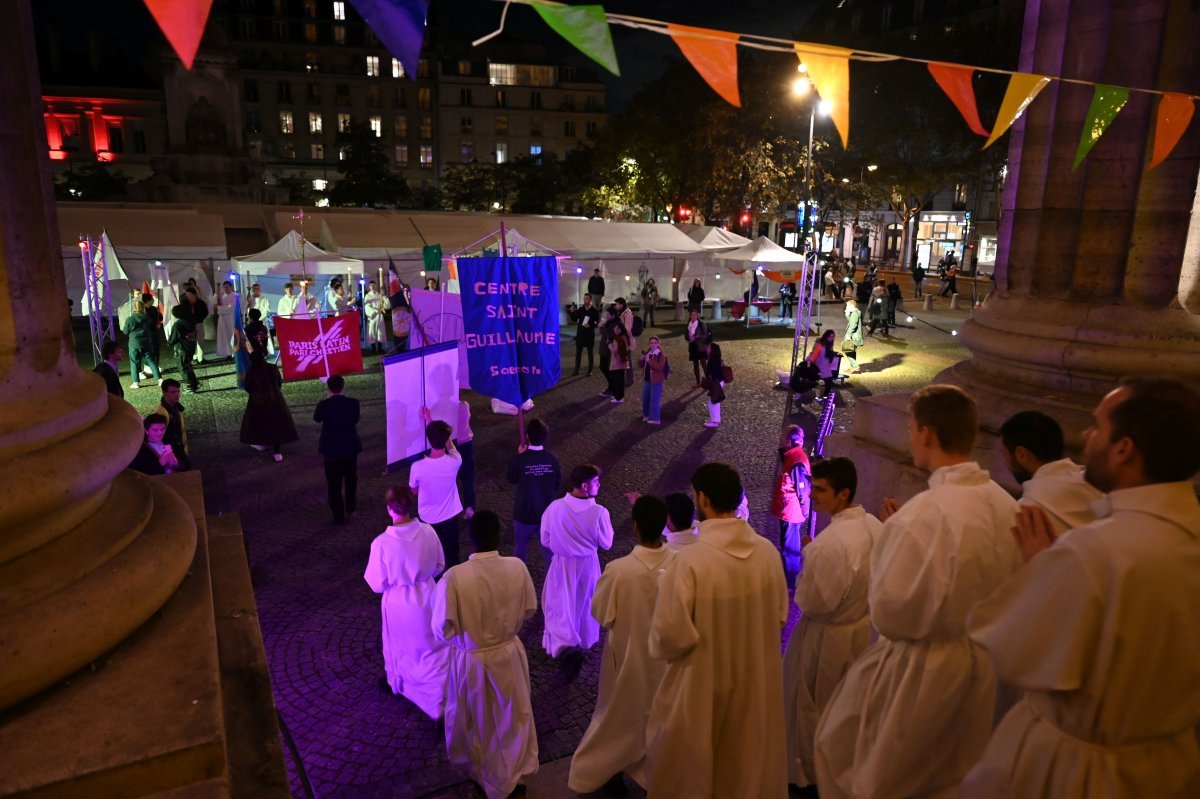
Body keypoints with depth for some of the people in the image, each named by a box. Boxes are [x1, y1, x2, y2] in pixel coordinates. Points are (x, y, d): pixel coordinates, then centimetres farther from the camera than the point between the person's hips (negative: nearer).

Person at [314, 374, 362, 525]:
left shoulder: (324, 405, -17)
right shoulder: (353, 403, -12)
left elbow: (316, 418, 2)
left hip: (331, 450, -2)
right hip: (351, 448, 2)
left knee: (334, 483, 11)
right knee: (351, 479, 25)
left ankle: (339, 516, 17)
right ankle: (350, 508, 39)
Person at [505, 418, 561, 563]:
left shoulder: (519, 459, -21)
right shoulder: (553, 459, -13)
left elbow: (511, 479, -2)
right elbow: (558, 484, -1)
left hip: (524, 513, -2)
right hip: (547, 512, 2)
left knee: (520, 547, 19)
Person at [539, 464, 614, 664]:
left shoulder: (554, 507, -20)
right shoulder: (599, 512, -24)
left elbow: (545, 541, -7)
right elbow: (606, 543, -9)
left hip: (562, 564, 0)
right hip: (588, 563, 1)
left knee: (560, 605, 13)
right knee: (584, 604, 24)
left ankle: (565, 645, -8)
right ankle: (584, 641, 44)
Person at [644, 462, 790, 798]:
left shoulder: (689, 560, -28)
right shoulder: (769, 552, -11)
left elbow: (671, 635, -21)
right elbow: (780, 615, 3)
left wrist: (663, 649, 2)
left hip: (703, 684, -4)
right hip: (756, 679, 5)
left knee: (689, 769, 18)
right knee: (749, 761, 26)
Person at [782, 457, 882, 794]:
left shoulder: (829, 542, -33)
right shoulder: (876, 527, -8)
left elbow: (811, 602, -25)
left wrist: (807, 556, -14)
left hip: (827, 638, -7)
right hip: (863, 630, 8)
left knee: (809, 709, 15)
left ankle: (808, 775, 34)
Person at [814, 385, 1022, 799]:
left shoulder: (920, 516, -28)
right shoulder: (1008, 506, -7)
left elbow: (889, 614, -22)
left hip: (920, 673, -7)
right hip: (983, 670, 7)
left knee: (840, 747, 17)